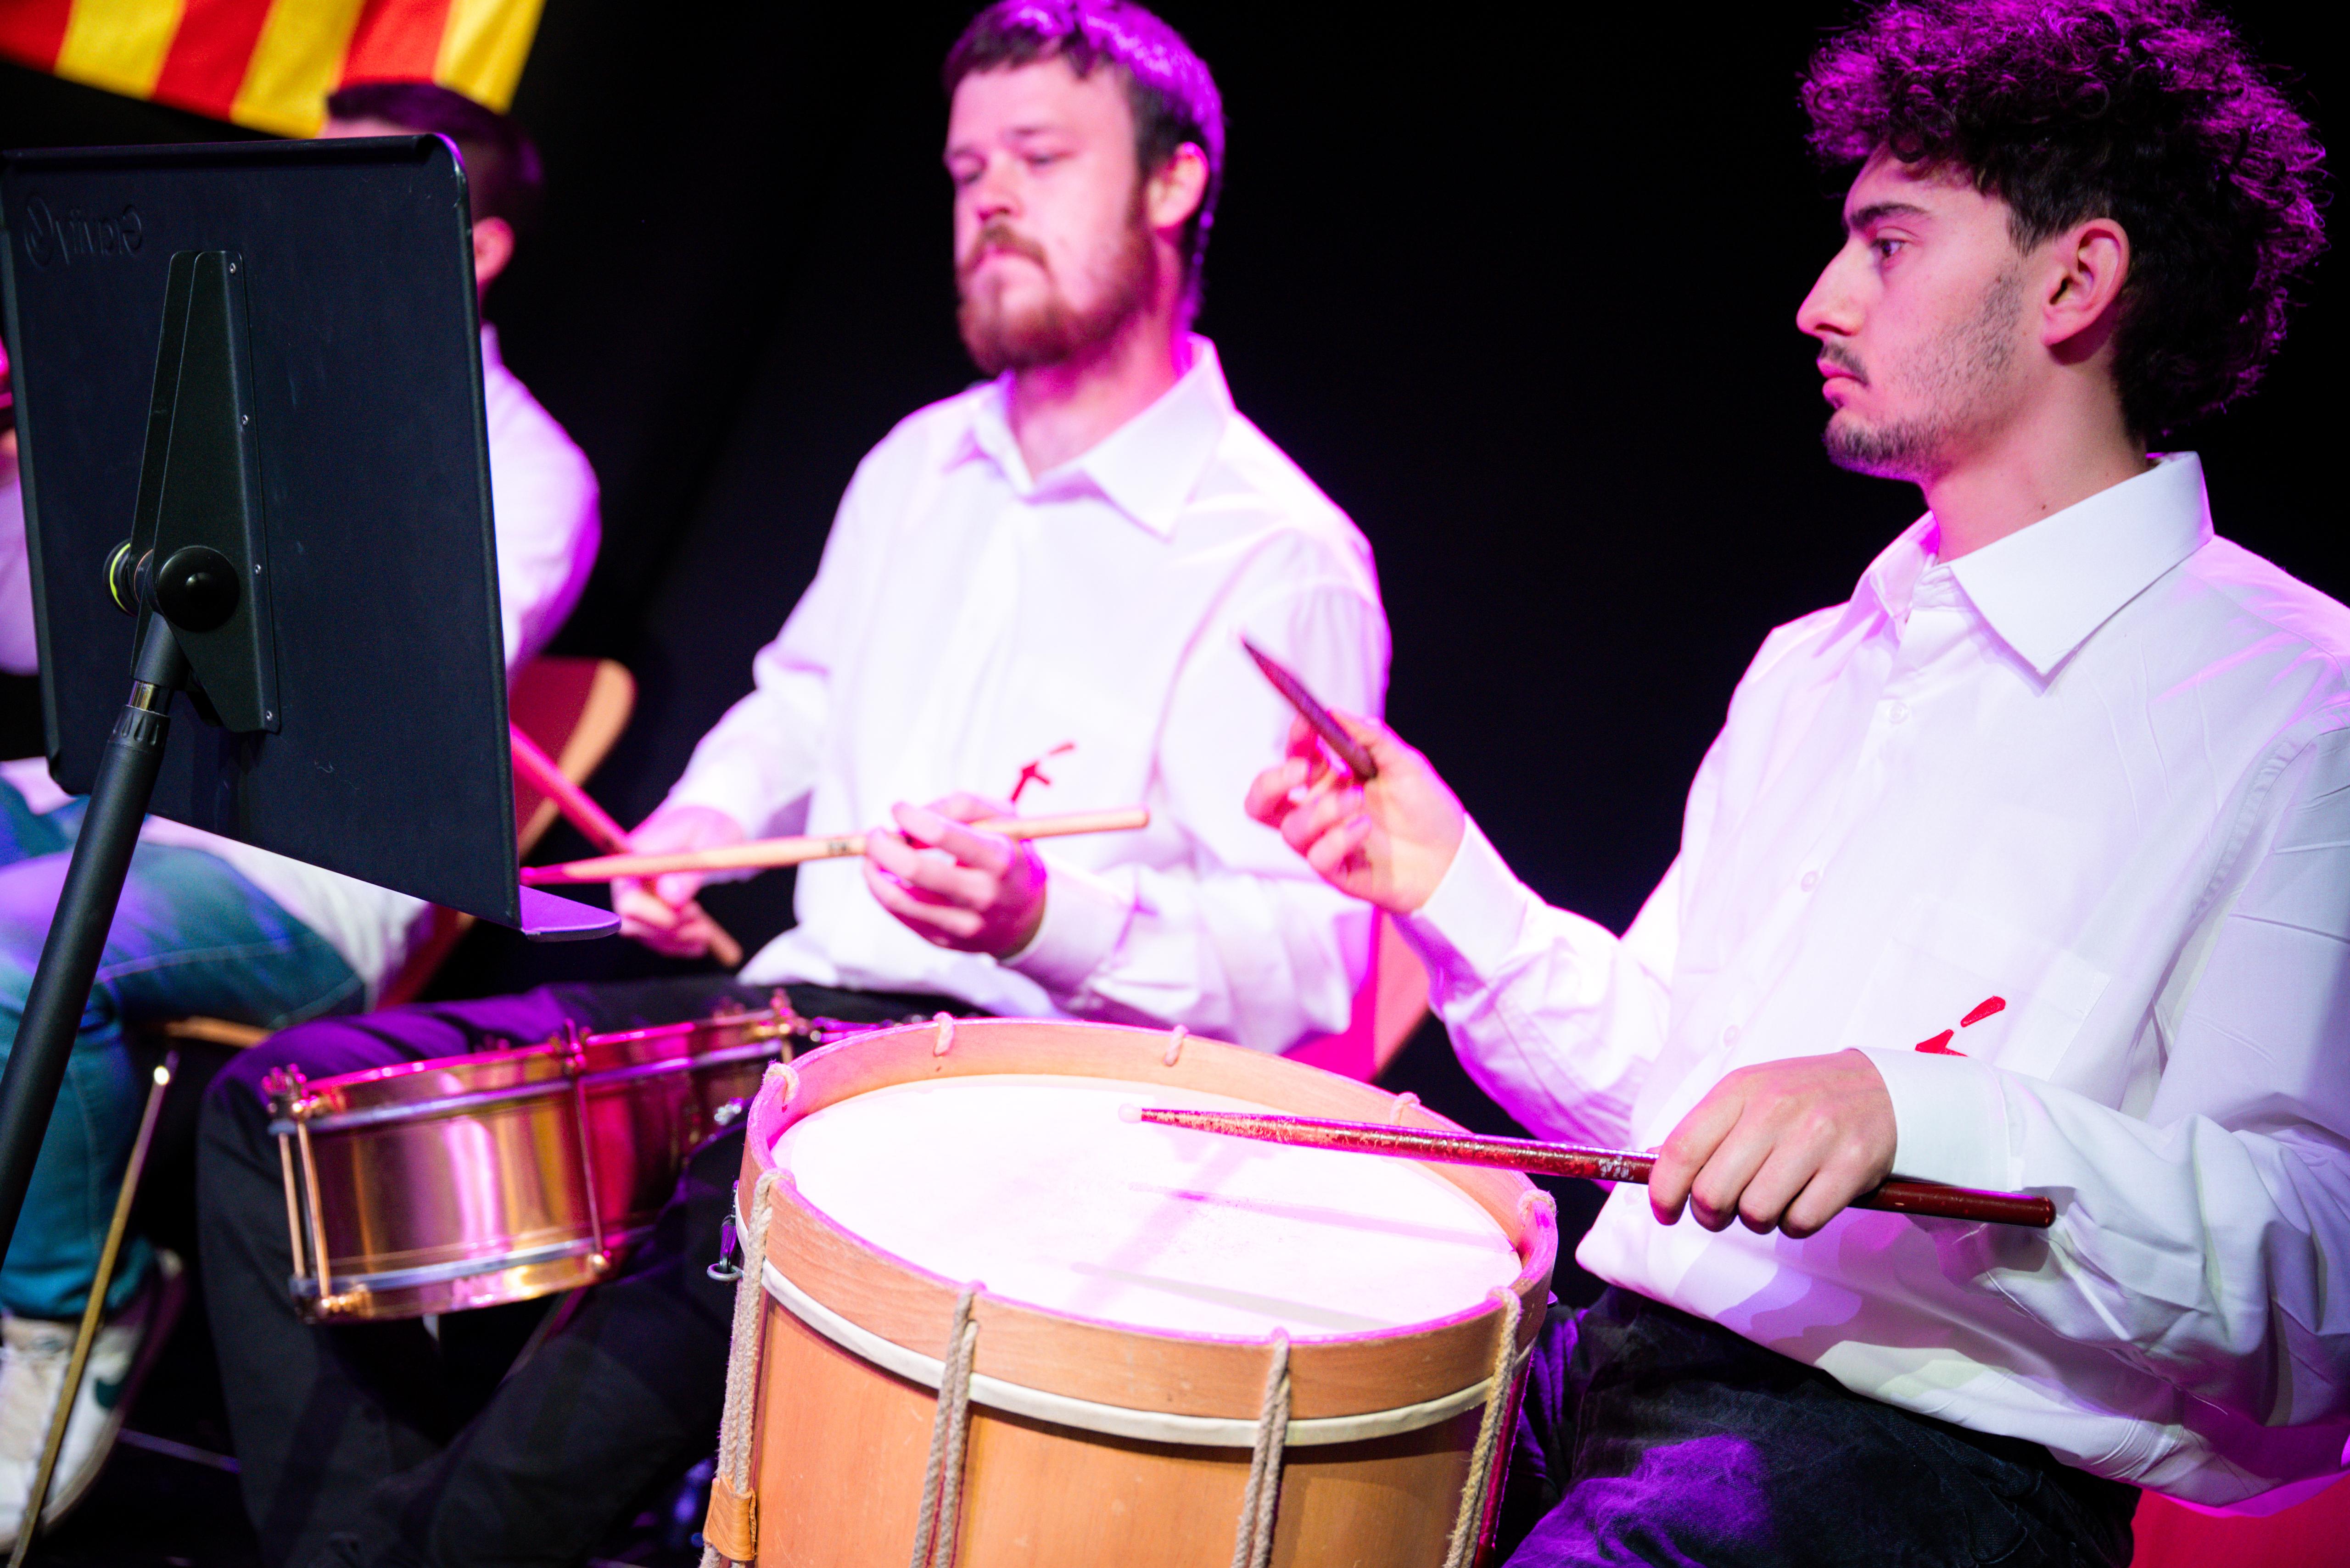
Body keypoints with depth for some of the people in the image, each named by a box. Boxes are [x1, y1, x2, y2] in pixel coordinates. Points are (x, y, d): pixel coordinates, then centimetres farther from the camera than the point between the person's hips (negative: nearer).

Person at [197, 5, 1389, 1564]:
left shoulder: (1280, 559, -9)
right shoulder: (919, 465, 15)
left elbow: (1306, 962, -15)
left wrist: (1047, 916, -32)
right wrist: (708, 813, 10)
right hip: (787, 1011, 7)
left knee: (751, 1217, -39)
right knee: (286, 1099, -4)